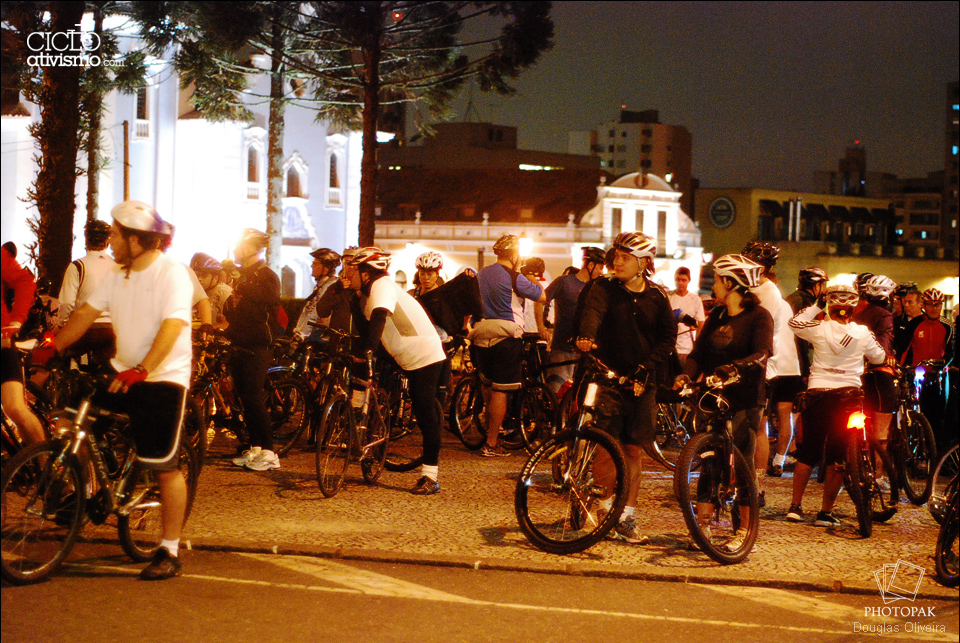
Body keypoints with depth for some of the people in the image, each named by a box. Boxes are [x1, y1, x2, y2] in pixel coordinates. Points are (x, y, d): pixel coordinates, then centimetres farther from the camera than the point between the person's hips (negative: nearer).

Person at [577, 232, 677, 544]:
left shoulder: (657, 297, 6)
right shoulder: (604, 288, 0)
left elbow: (668, 337, 4)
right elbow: (592, 310, -20)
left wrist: (646, 368, -10)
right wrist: (586, 336, -42)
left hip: (642, 382, 2)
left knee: (633, 451, 4)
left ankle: (626, 518, 14)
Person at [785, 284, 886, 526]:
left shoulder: (819, 329, -8)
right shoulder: (863, 333, -4)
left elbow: (794, 322, 10)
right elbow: (879, 357, 12)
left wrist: (816, 306, 12)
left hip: (817, 394, 0)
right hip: (848, 395, 0)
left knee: (807, 453, 13)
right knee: (837, 457, 6)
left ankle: (795, 506, 15)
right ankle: (825, 512, 6)